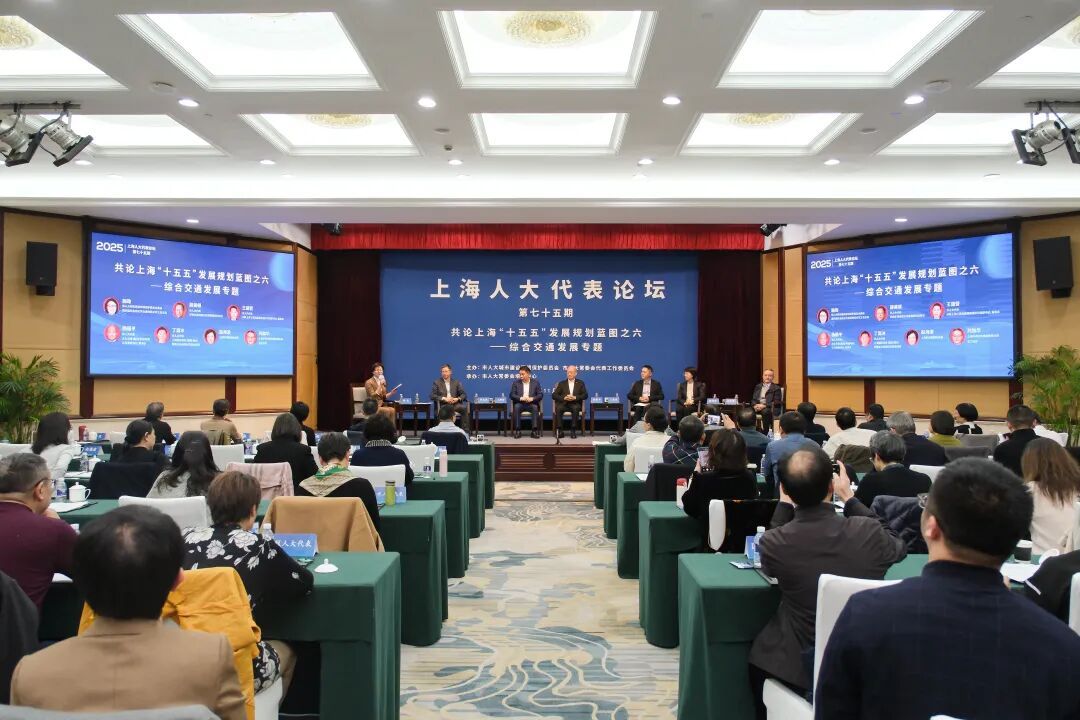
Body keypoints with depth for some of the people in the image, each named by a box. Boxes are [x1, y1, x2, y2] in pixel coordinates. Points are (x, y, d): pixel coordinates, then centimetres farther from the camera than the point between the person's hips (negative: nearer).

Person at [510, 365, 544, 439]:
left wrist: (532, 398, -19)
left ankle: (535, 430, -32)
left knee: (535, 408, -33)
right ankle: (517, 430, -30)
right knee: (516, 407, -33)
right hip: (520, 403, 0)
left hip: (531, 404, 0)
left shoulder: (535, 382, 7)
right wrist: (521, 398, -19)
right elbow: (512, 395, 0)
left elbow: (540, 395, 0)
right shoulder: (515, 383, 8)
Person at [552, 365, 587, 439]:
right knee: (558, 408, -33)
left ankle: (573, 430, -29)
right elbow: (554, 395, 5)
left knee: (575, 408, -36)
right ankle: (559, 430, -26)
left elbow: (585, 395, 2)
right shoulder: (562, 383, 15)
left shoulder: (580, 383, 15)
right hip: (564, 404, 1)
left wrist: (575, 397, -15)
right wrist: (564, 398, -13)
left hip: (575, 404, -1)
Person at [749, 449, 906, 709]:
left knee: (758, 657, 28)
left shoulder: (772, 543, -20)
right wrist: (849, 498, 12)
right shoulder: (869, 532, -19)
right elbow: (898, 547, 8)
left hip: (799, 668, -2)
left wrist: (784, 504, 9)